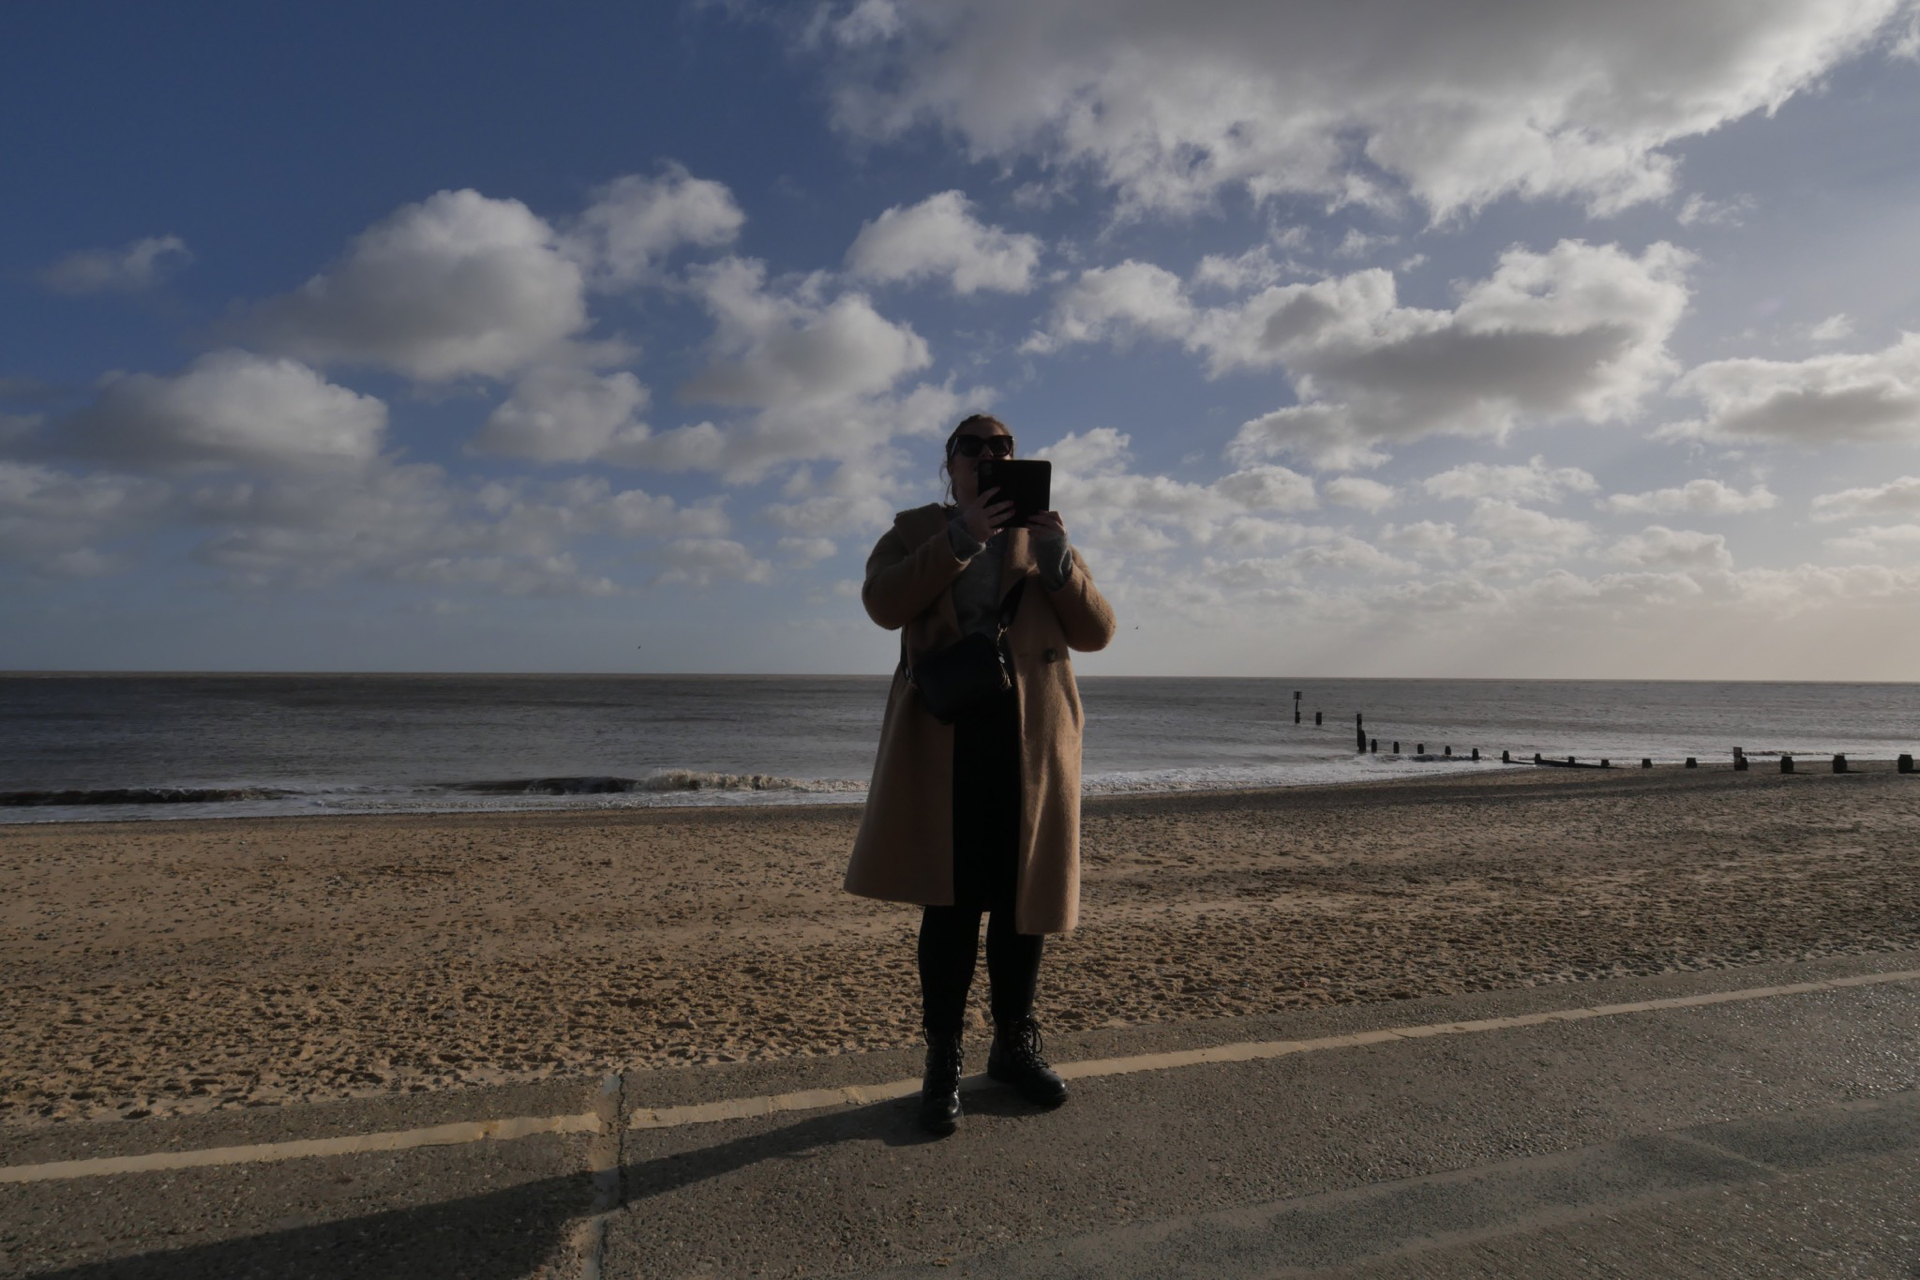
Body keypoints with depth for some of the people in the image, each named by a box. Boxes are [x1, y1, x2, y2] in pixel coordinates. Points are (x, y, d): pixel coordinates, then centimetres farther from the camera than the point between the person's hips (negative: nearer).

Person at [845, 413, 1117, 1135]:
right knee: (950, 901, -2)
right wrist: (962, 538, -18)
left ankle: (1015, 1046, 25)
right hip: (944, 740, -2)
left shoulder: (1042, 536, 16)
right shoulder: (915, 532, 11)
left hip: (1031, 742, 3)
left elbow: (1097, 631, 5)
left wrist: (1056, 560, -11)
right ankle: (943, 1061, 9)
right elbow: (883, 604, -10)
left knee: (1023, 898, 9)